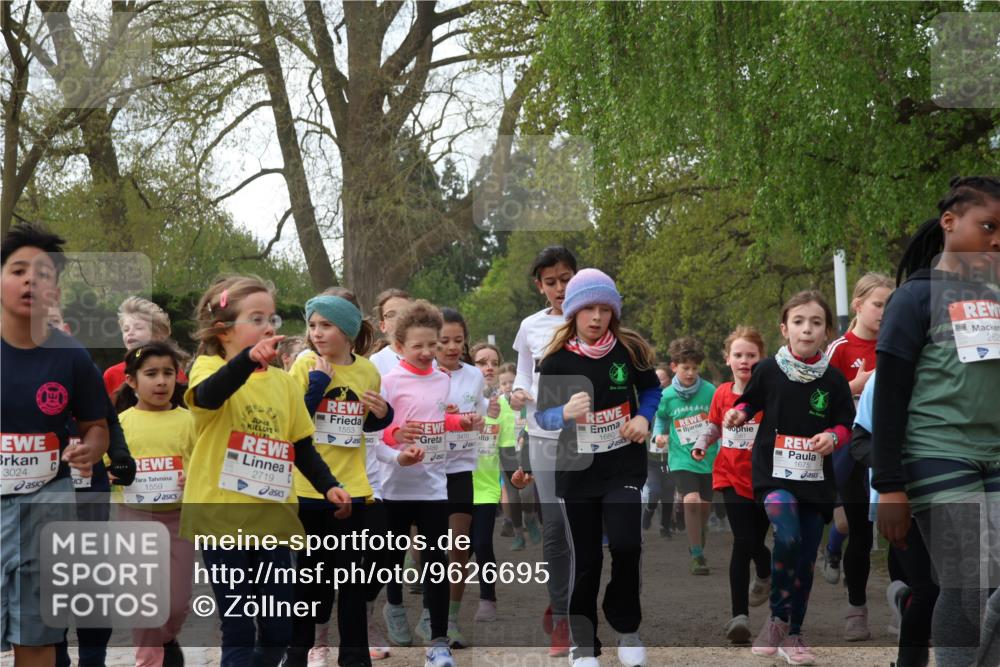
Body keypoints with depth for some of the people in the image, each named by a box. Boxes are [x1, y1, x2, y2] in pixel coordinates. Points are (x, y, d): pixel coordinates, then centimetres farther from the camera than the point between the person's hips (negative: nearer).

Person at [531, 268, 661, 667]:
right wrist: (566, 413, -28)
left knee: (625, 544, -17)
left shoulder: (629, 350, -5)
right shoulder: (556, 360, -8)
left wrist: (644, 417, -8)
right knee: (586, 559, 5)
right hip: (576, 470, 0)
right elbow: (541, 415, -6)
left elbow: (652, 389, 11)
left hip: (624, 467, 0)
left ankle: (626, 627, 7)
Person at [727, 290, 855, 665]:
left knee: (806, 558, 7)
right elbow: (750, 401, 10)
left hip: (816, 479, 3)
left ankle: (793, 634, 23)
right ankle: (777, 618, -3)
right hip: (775, 472, -3)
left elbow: (845, 424, 5)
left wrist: (834, 437, -17)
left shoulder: (834, 380, -3)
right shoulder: (768, 371, -6)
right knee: (788, 539, -24)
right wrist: (739, 414, -11)